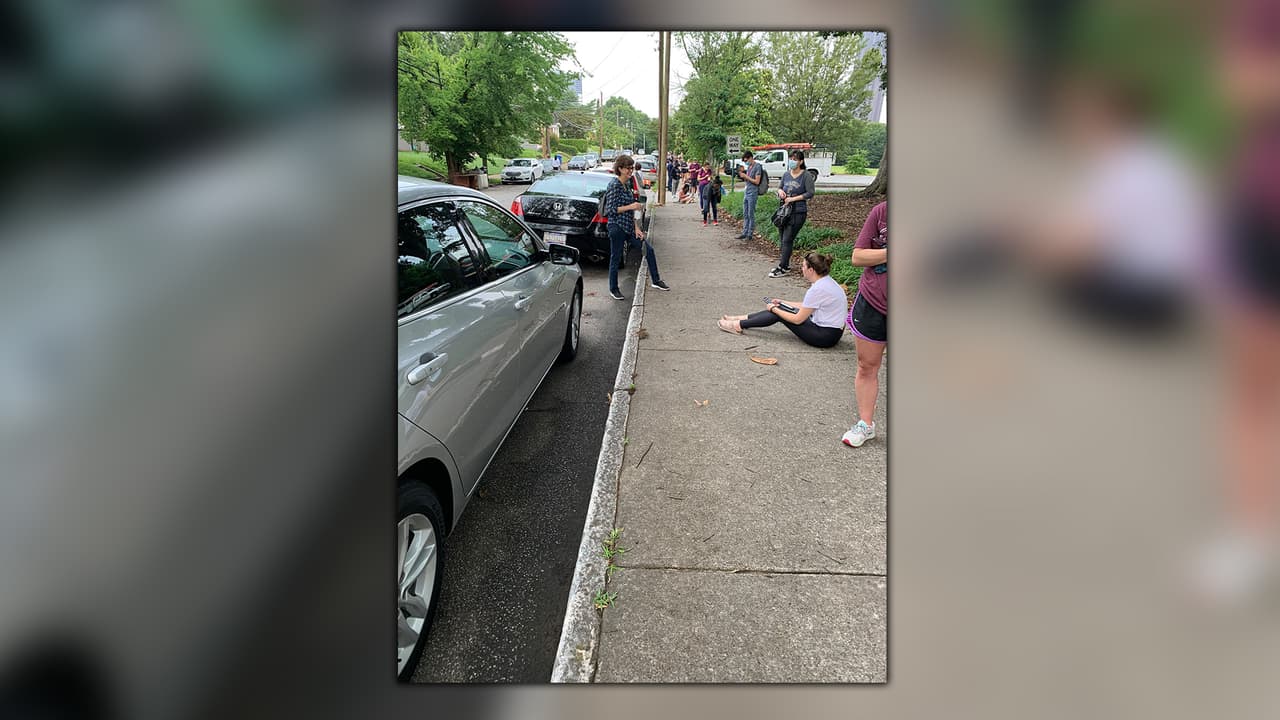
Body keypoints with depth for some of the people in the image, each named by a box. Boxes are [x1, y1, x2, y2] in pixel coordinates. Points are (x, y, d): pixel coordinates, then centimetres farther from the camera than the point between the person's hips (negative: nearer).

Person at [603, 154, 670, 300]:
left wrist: (636, 228, 10)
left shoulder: (628, 185, 12)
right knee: (616, 258, 2)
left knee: (648, 250, 8)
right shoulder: (614, 185, -14)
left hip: (629, 227, 8)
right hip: (617, 227, -8)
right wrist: (631, 206, -19)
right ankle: (613, 289, 16)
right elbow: (611, 209, -18)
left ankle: (655, 280, 21)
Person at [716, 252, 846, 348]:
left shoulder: (817, 289, -25)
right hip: (831, 331, 9)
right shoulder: (826, 281, 5)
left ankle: (739, 325, 7)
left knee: (778, 313, -3)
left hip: (826, 336, -9)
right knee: (779, 310, 11)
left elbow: (798, 319, -18)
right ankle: (742, 319, 21)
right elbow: (806, 306, 18)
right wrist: (782, 303, 17)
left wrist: (774, 309, -5)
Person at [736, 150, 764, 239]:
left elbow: (757, 181, -16)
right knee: (745, 214, 10)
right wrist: (742, 174, 4)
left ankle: (750, 234, 1)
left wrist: (745, 176, -13)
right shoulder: (749, 167, 16)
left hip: (752, 193, -9)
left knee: (751, 215, -4)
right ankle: (745, 233, 14)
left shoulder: (757, 167, -10)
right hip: (746, 192, 9)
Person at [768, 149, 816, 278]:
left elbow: (810, 193, -11)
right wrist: (780, 191, -2)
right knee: (782, 239, 11)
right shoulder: (786, 174, 9)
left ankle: (783, 268, -1)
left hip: (798, 212, -6)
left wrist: (793, 198, -16)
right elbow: (780, 187, 22)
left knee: (787, 240, -8)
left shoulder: (806, 175, -8)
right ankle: (786, 264, 26)